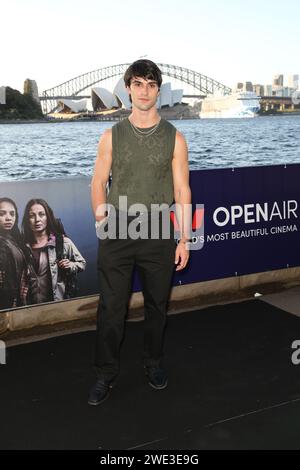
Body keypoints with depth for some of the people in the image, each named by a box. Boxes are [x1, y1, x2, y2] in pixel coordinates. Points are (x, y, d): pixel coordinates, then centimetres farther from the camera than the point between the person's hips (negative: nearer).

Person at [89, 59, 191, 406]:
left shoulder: (173, 138, 2)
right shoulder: (112, 136, 4)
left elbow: (182, 190, 2)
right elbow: (99, 182, 6)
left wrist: (184, 239, -1)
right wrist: (100, 214, -10)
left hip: (157, 233, 0)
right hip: (117, 233, 0)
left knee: (157, 304, 13)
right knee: (111, 307, 4)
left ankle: (154, 362, 34)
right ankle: (105, 374, 19)